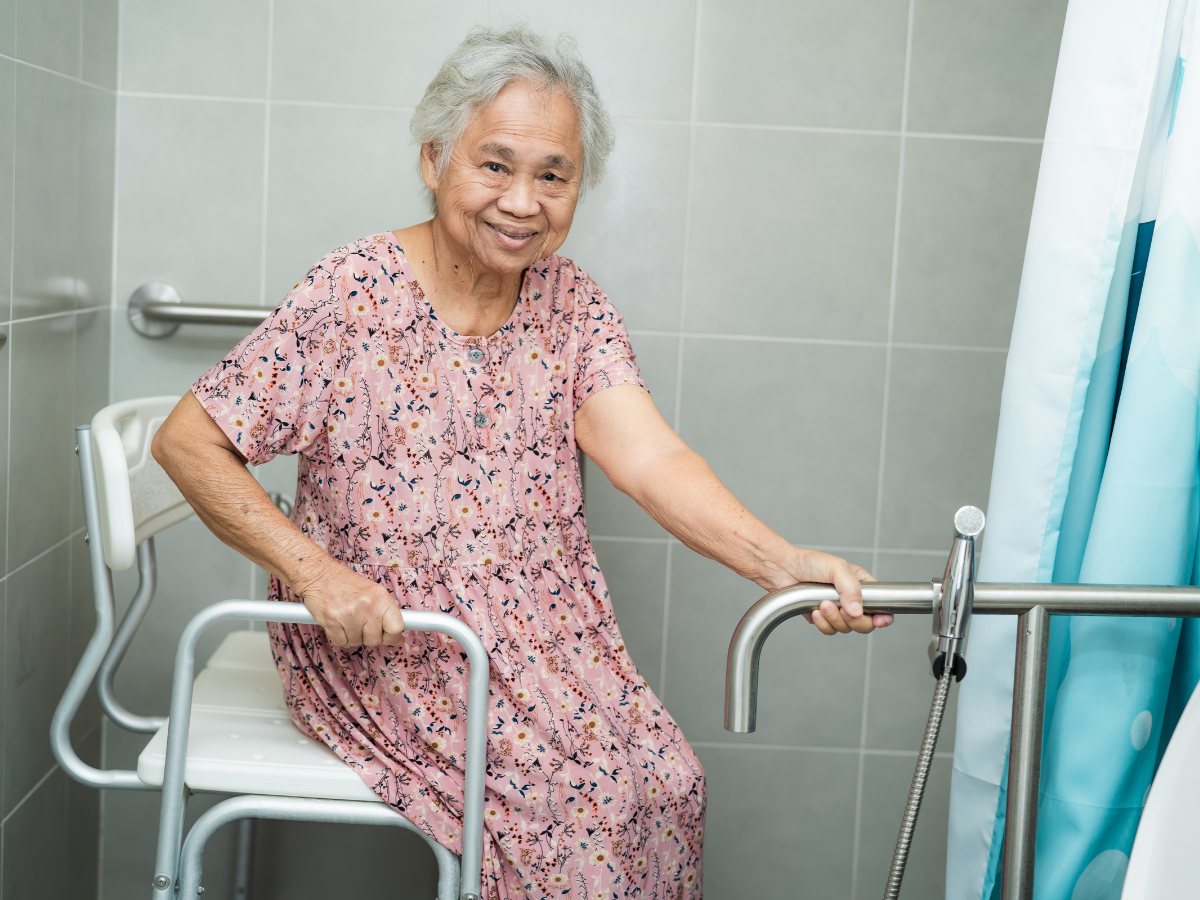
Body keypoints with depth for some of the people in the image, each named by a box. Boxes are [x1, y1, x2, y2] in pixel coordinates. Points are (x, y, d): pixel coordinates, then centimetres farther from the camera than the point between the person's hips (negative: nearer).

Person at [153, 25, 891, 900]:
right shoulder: (353, 294, -13)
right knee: (574, 793, -18)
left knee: (666, 778, -11)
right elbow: (187, 442, -12)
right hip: (379, 640, -4)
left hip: (543, 632, 5)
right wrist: (316, 572, -24)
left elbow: (649, 458, -15)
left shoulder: (571, 303, 0)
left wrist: (783, 562, -32)